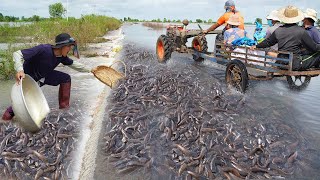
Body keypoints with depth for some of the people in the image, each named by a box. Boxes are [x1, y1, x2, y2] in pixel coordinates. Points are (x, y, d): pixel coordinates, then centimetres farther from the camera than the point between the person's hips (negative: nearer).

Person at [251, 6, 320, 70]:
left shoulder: (278, 31, 0)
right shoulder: (301, 31, -12)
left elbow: (268, 42, 15)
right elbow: (313, 48, -5)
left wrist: (256, 46, 31)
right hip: (295, 64, -6)